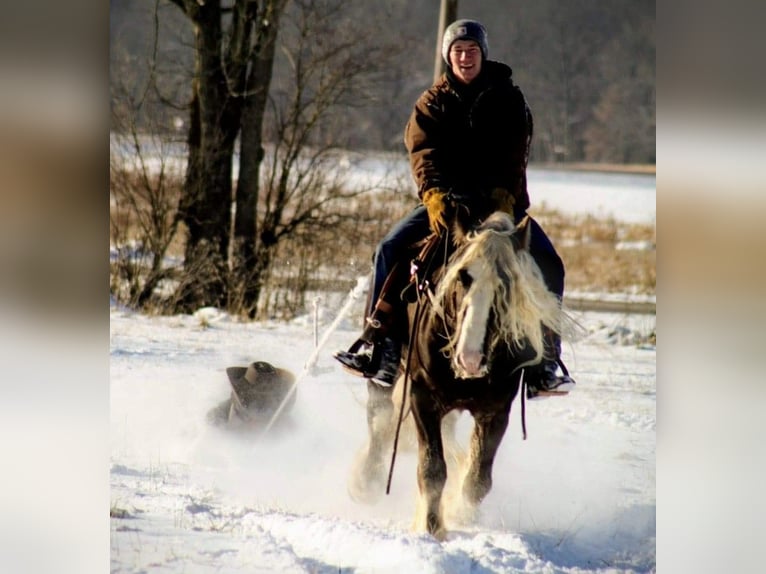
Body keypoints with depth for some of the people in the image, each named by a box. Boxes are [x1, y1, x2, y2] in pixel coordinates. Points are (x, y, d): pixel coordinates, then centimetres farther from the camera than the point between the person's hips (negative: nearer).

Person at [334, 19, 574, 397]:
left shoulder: (508, 99, 5)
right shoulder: (432, 103, 7)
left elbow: (515, 154, -6)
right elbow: (423, 153, -8)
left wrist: (503, 196, -25)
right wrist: (433, 194, -28)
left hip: (501, 201, -1)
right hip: (446, 200, 1)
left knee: (548, 265, -22)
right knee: (391, 248, -21)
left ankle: (544, 359, -16)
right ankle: (380, 342, -16)